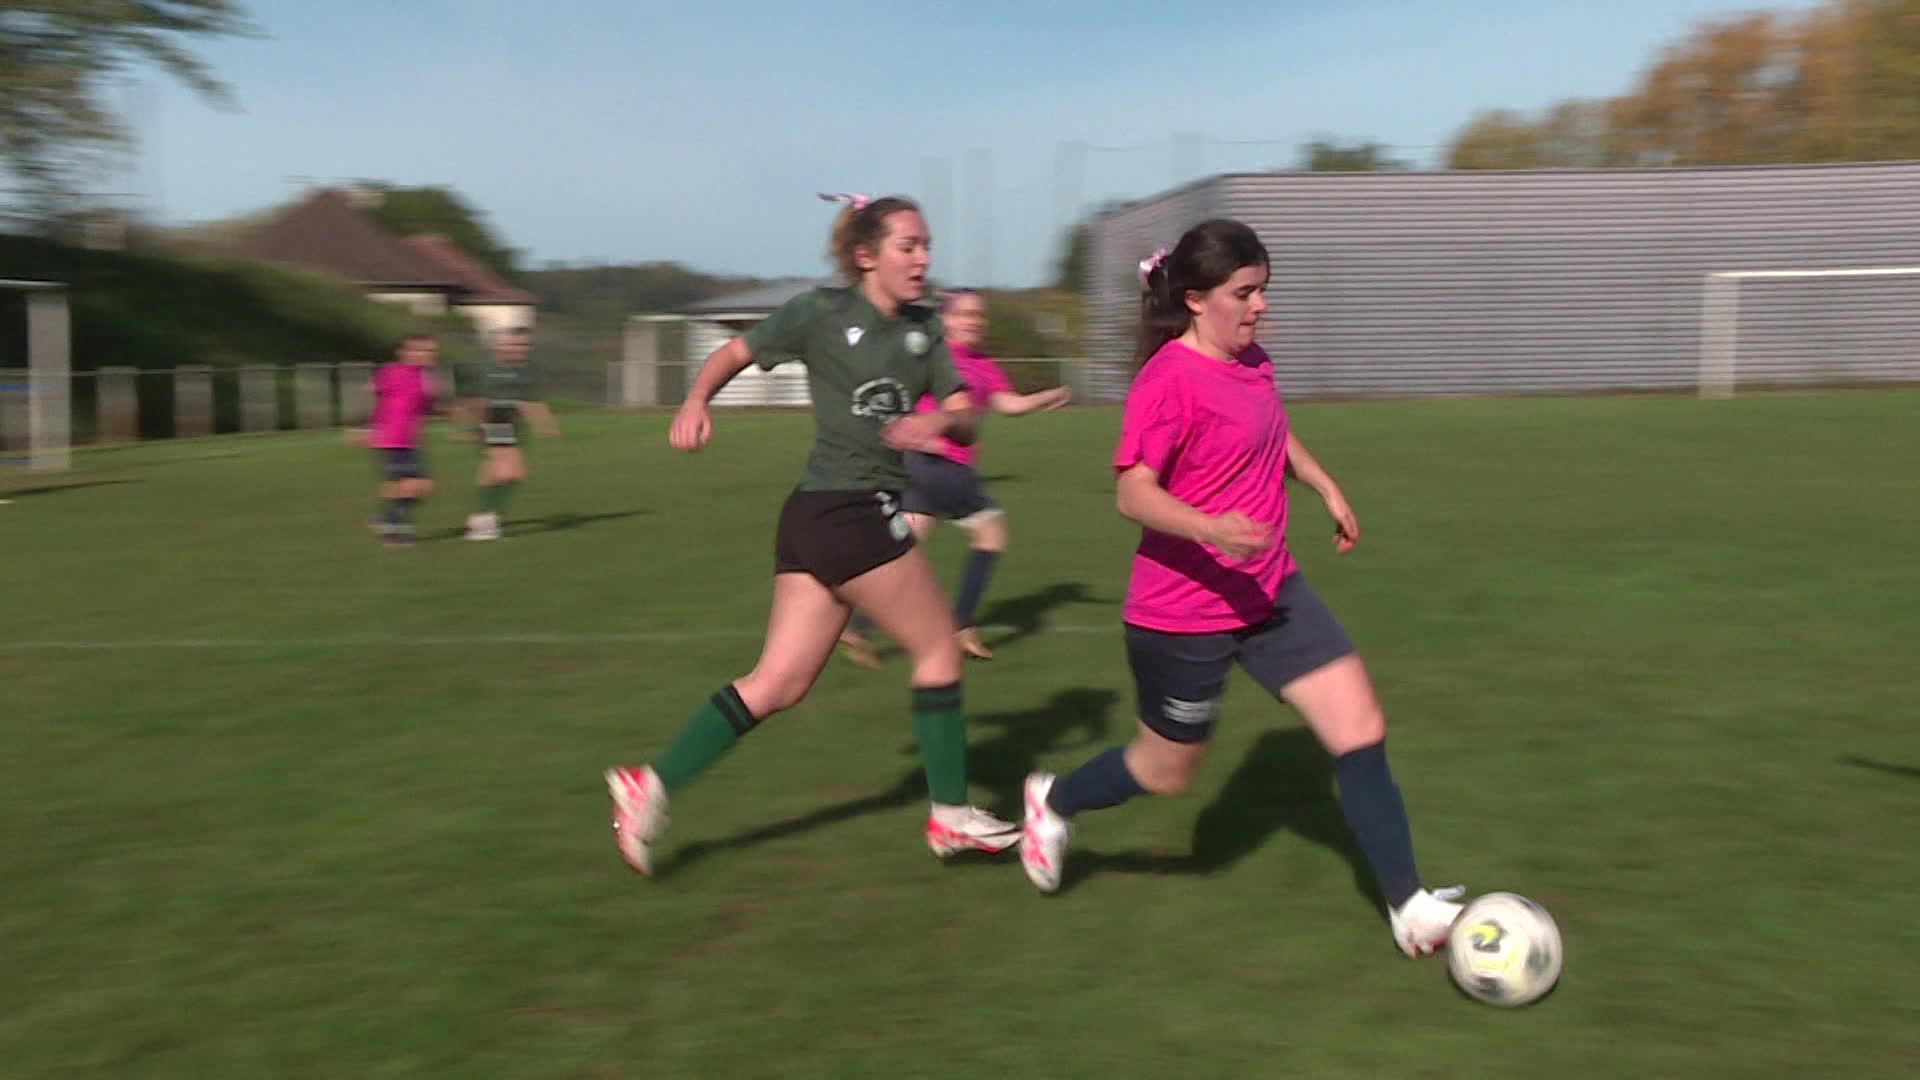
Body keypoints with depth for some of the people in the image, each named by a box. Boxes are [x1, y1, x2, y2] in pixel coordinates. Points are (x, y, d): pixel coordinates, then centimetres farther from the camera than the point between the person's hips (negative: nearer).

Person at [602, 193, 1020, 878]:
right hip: (846, 513, -7)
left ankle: (653, 784, 8)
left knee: (780, 682, 6)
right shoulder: (821, 313, -4)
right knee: (939, 648, 3)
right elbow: (734, 353, 4)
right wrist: (696, 403, -13)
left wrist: (939, 421, -13)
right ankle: (950, 816, 16)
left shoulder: (923, 330, 13)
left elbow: (964, 416, 9)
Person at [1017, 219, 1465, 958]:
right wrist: (1210, 529, -37)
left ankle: (1408, 906, 8)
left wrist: (1326, 488, 23)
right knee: (1167, 770, 11)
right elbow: (1134, 493, -23)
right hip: (1183, 613, -7)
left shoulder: (1252, 362, 6)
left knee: (1362, 731, -1)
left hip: (1269, 591, 8)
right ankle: (1051, 802, 40)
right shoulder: (1169, 378, -20)